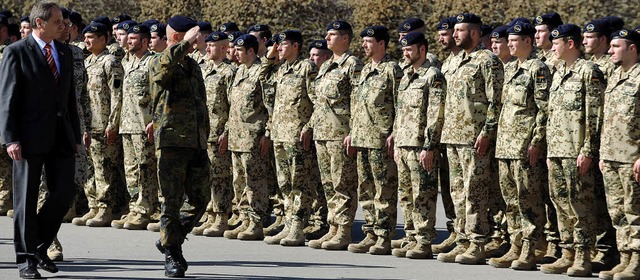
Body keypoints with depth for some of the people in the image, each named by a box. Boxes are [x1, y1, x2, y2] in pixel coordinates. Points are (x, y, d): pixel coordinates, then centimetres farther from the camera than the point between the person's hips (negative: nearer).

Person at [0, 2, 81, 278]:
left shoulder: (65, 52, 13)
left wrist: (75, 134, 14)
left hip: (61, 137, 5)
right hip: (30, 136, -5)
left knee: (65, 191, -1)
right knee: (26, 198, 1)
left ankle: (39, 246, 17)